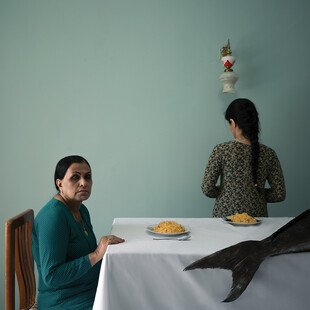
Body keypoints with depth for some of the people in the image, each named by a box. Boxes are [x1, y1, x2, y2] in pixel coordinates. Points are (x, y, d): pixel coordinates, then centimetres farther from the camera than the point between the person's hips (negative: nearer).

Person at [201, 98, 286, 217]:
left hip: (225, 214, -2)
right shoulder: (268, 154, -1)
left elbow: (207, 189, -6)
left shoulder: (221, 150, -8)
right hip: (257, 216, 2)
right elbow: (279, 194, 2)